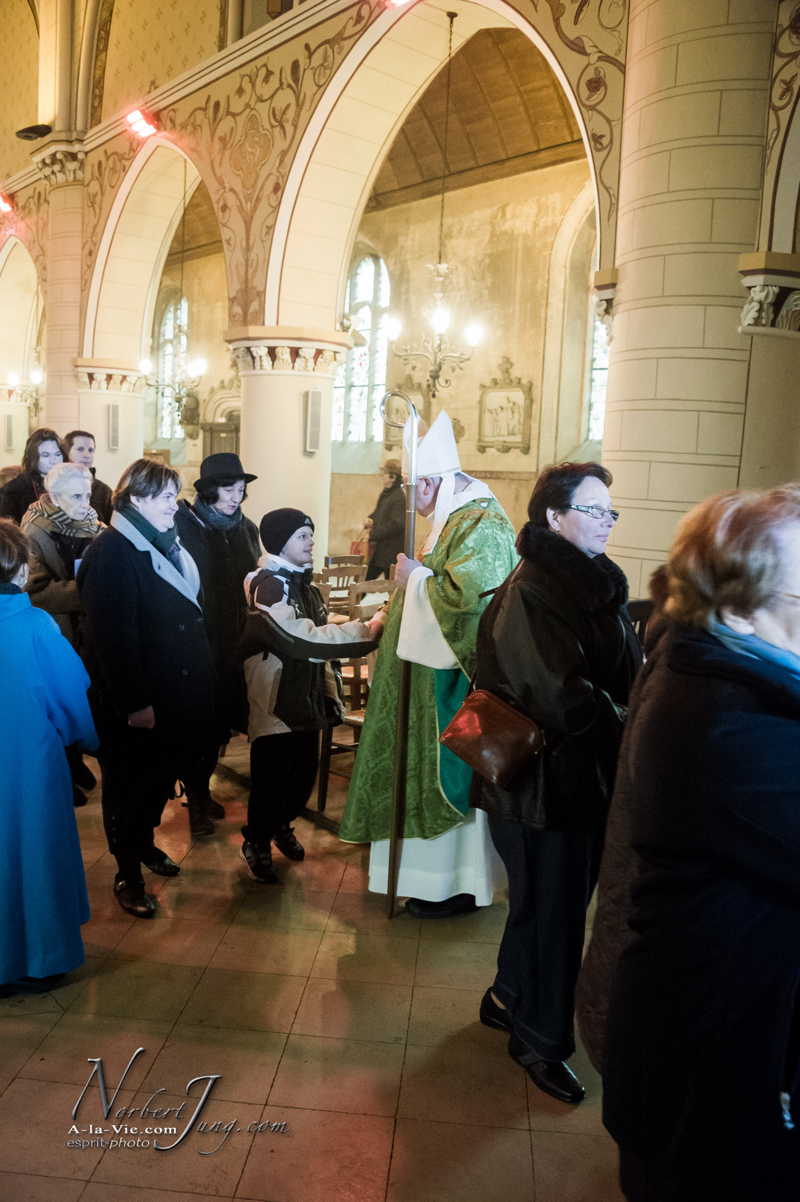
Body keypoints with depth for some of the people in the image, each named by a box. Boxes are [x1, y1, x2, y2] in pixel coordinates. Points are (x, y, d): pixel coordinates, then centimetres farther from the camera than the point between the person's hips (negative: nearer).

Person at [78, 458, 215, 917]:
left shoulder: (168, 542, 9)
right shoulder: (113, 552, -19)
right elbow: (112, 635, -24)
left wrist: (199, 680, 13)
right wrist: (133, 703, -24)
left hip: (176, 690, 8)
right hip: (136, 699, -8)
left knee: (164, 772, 19)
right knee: (130, 781, 7)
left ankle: (144, 842, 41)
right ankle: (127, 872, 23)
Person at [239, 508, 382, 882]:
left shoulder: (302, 582, 12)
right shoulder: (267, 585, -18)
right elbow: (302, 640, -28)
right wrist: (365, 631, -28)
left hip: (306, 696, 8)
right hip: (275, 700, -8)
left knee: (304, 772, 16)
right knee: (271, 778, 0)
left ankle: (281, 827, 40)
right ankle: (256, 843, 22)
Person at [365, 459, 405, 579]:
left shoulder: (400, 497, -19)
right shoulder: (385, 494, 11)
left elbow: (397, 524, -26)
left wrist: (374, 534, -20)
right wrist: (371, 519, 2)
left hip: (392, 552, -10)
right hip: (379, 550, 10)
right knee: (368, 579, 14)